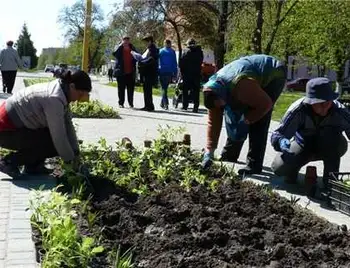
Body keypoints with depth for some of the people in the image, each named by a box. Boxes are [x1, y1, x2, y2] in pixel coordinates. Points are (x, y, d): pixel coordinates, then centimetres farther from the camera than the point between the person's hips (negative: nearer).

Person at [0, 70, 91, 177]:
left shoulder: (61, 92, 1)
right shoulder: (54, 98, -29)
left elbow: (68, 125, 5)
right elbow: (59, 137, -25)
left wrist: (75, 152, 4)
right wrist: (70, 160, -11)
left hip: (16, 124, 10)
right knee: (53, 145, -14)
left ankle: (32, 166, 11)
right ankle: (10, 161, -4)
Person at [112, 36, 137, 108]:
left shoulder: (132, 49, 10)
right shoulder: (119, 49, 3)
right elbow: (114, 54, -17)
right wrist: (121, 45, -17)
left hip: (130, 73, 2)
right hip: (121, 72, -2)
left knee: (131, 89, 4)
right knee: (121, 88, 4)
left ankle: (131, 103, 11)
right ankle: (121, 103, 10)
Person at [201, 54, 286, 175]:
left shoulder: (239, 85, -40)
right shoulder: (214, 87, -14)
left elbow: (265, 104, -27)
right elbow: (213, 121, -9)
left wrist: (248, 118, -19)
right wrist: (209, 151, -11)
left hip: (274, 74, -8)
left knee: (258, 122, -17)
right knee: (235, 112, 5)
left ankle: (254, 165, -11)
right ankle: (229, 154, 20)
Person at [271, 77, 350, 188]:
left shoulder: (340, 111, -29)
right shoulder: (298, 109, -30)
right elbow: (278, 134, -32)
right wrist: (281, 142, -54)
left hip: (331, 148, 0)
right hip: (302, 145, 0)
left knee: (331, 133, -34)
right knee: (279, 168, -24)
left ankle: (331, 179, -15)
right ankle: (293, 169, 14)